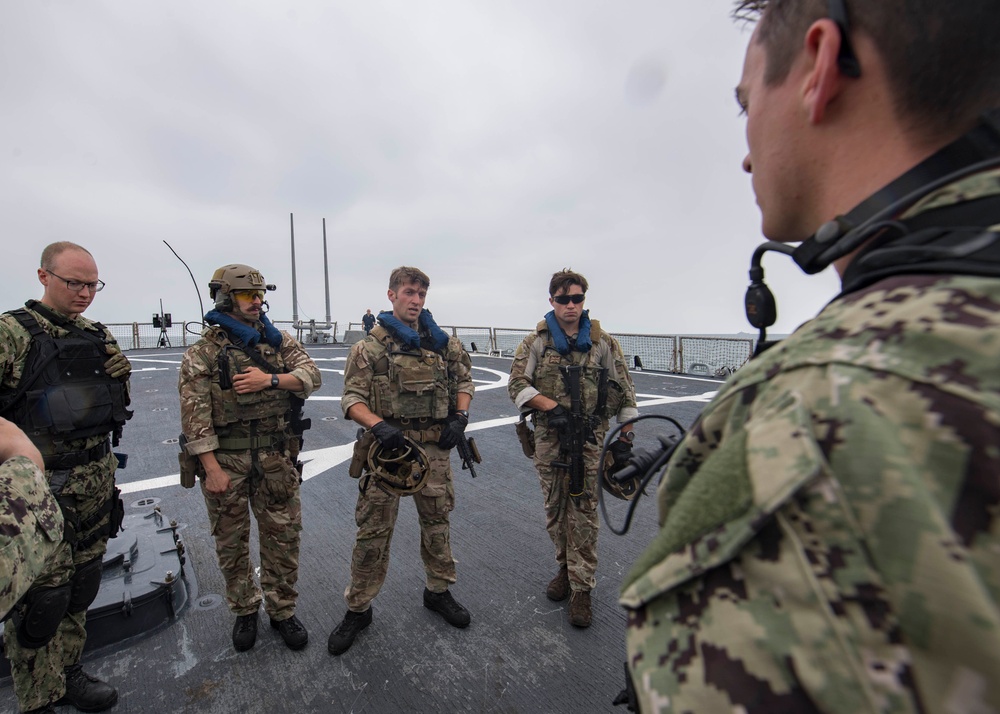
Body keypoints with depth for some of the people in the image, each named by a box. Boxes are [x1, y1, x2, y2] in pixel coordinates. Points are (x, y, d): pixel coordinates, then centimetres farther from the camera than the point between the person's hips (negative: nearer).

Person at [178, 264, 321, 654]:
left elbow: (310, 375, -4)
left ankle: (282, 610, 30)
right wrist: (211, 468, -13)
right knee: (231, 541, 15)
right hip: (225, 459, -2)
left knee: (283, 536, 10)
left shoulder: (278, 340, 5)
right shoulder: (203, 352, -5)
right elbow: (194, 414, -9)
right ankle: (244, 611, 37)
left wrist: (270, 380, -21)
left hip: (276, 459, 2)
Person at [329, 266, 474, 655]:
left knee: (437, 522, 17)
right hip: (388, 447, -3)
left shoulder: (443, 342, 5)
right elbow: (352, 397, -6)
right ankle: (358, 608, 30)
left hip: (435, 448, 3)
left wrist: (460, 416, -3)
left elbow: (464, 380, 13)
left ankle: (438, 591, 41)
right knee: (373, 529, 8)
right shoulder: (371, 345, -4)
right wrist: (379, 425, -23)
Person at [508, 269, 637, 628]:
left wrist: (625, 436, 2)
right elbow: (517, 385, -7)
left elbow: (624, 391, 6)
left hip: (590, 439, -1)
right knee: (555, 510, 14)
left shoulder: (604, 343, 2)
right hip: (549, 439, 1)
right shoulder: (535, 342, 1)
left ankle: (581, 588, 18)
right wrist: (553, 407, -18)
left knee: (583, 512, 3)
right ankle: (566, 568, 37)